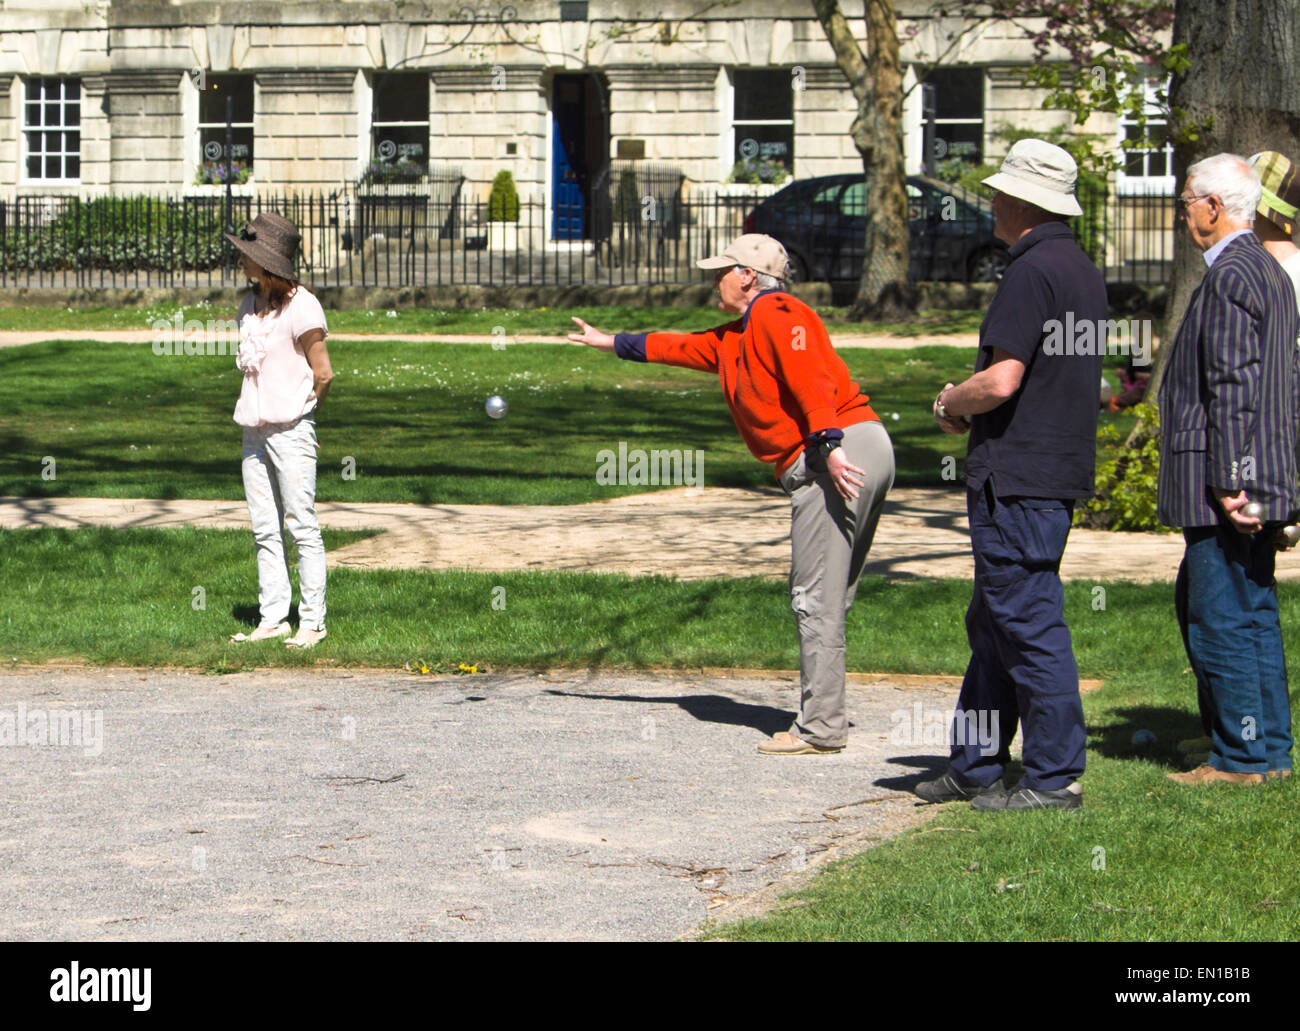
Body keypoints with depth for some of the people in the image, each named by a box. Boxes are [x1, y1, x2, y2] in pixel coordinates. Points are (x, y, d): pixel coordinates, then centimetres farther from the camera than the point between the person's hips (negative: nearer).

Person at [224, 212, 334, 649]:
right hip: (255, 429, 8)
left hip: (291, 429, -8)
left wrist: (298, 413, 5)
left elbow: (322, 374, -8)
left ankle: (313, 622, 0)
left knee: (302, 527, -4)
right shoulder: (250, 306, 11)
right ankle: (273, 618, 14)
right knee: (265, 531, 9)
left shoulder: (301, 307, -11)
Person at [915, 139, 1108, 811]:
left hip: (1016, 478, -10)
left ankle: (1055, 778, -3)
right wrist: (972, 409, 15)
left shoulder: (1032, 272, -16)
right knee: (992, 624, 16)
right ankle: (975, 767, 23)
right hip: (1060, 470, 10)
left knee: (1028, 623, -6)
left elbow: (1002, 380, -23)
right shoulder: (1083, 271, 15)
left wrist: (951, 402, -3)